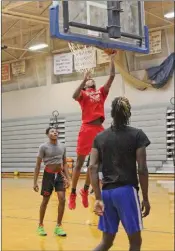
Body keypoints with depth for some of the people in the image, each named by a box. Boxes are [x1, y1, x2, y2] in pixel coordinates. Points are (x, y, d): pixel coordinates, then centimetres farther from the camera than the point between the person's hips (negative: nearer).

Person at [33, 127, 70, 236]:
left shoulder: (62, 147, 4)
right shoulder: (44, 147, -9)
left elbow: (65, 163, 11)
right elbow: (38, 165, -8)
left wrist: (67, 178, 3)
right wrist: (35, 181, -11)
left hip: (60, 175, 4)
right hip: (49, 175, -3)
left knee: (62, 199, -7)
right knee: (45, 201, 6)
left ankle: (58, 226, 5)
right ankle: (41, 225, 23)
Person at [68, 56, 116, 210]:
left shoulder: (101, 92, 19)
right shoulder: (83, 94, 7)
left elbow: (112, 76, 12)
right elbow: (75, 96, -17)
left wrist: (112, 59, 9)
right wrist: (84, 80, -16)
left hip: (99, 128, 5)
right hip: (87, 128, -5)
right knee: (80, 161, -1)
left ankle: (85, 190, 25)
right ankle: (73, 193, 6)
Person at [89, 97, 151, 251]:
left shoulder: (100, 137, 8)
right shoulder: (137, 135, -3)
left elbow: (92, 167, -2)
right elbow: (142, 169, -7)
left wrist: (98, 198, -3)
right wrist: (146, 199, 0)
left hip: (107, 192, 5)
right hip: (127, 191, -4)